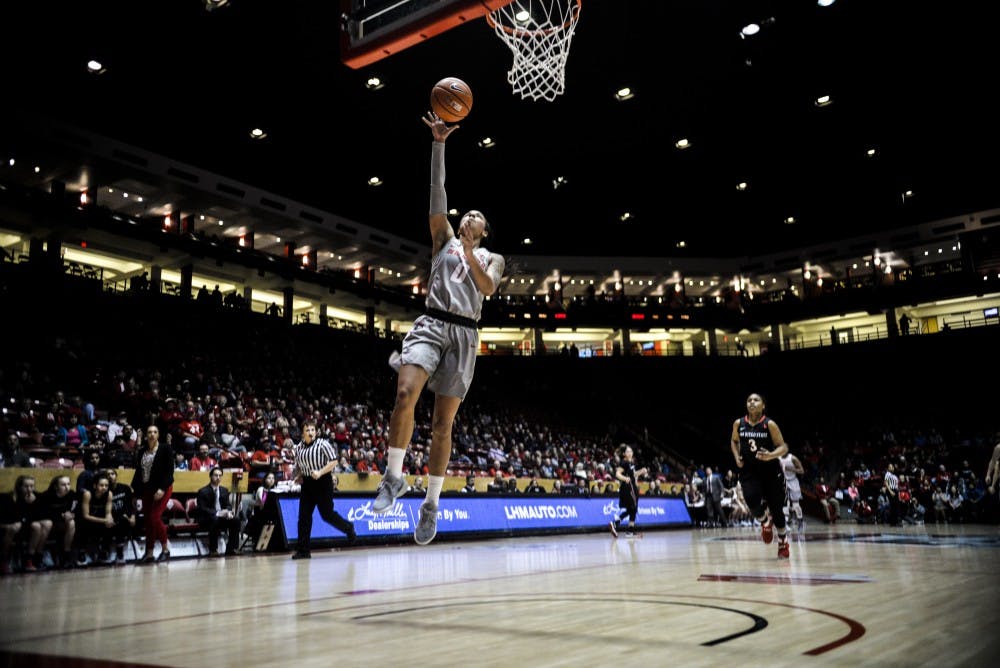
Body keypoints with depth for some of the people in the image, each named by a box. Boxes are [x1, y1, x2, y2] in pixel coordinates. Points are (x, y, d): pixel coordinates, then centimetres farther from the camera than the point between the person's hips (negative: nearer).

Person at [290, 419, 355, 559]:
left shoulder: (322, 444, -8)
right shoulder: (299, 447, 8)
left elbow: (334, 461, -11)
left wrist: (320, 472, -20)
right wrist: (298, 476, 5)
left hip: (323, 482, -5)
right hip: (307, 483, 5)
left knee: (327, 514, -3)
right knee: (304, 516, 1)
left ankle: (348, 528, 25)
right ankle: (303, 550, 6)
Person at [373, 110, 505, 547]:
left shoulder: (492, 259, 20)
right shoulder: (444, 239, 20)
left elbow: (488, 288, -1)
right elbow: (437, 197, 8)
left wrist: (469, 254, -11)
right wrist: (438, 144, 1)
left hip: (464, 334, 0)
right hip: (431, 324, 0)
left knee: (443, 421, -2)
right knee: (405, 394, -26)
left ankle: (431, 504, 8)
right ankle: (394, 477, -9)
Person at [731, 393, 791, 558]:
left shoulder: (769, 424, -10)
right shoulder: (738, 423, -1)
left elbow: (783, 447, -8)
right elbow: (734, 441, 18)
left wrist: (771, 455, -27)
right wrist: (737, 457, 1)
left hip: (771, 471, -1)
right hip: (749, 472, 1)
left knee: (776, 507, 5)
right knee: (752, 503, -23)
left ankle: (783, 542, 31)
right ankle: (765, 522, 13)